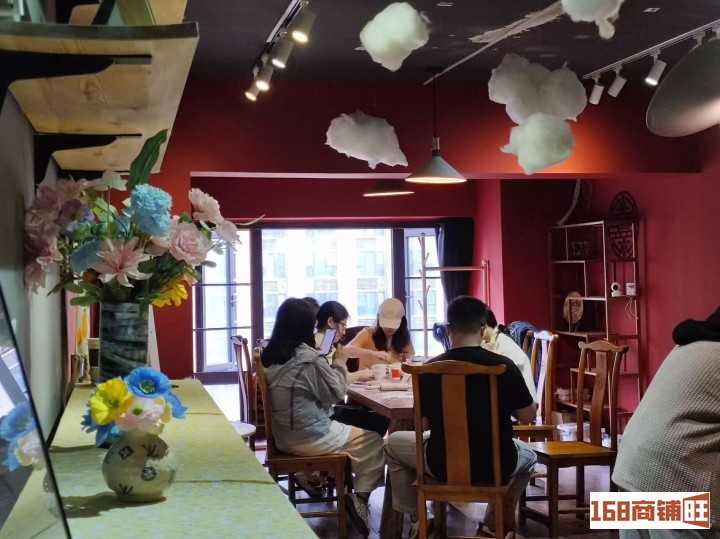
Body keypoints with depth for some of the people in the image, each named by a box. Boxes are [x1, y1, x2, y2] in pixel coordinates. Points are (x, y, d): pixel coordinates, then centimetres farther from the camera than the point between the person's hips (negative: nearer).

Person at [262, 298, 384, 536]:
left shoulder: (269, 354, 0)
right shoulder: (308, 357, -20)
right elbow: (335, 392, -8)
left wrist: (329, 364, 9)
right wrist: (340, 363, 4)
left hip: (282, 434, 8)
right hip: (308, 437, -8)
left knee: (347, 430, 27)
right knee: (372, 439, 8)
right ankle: (359, 497, 8)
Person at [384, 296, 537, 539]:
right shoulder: (504, 365, -12)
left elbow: (423, 424, -2)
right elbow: (528, 416, -1)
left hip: (443, 466, 0)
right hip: (496, 466, 0)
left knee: (393, 444, 29)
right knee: (528, 455, 36)